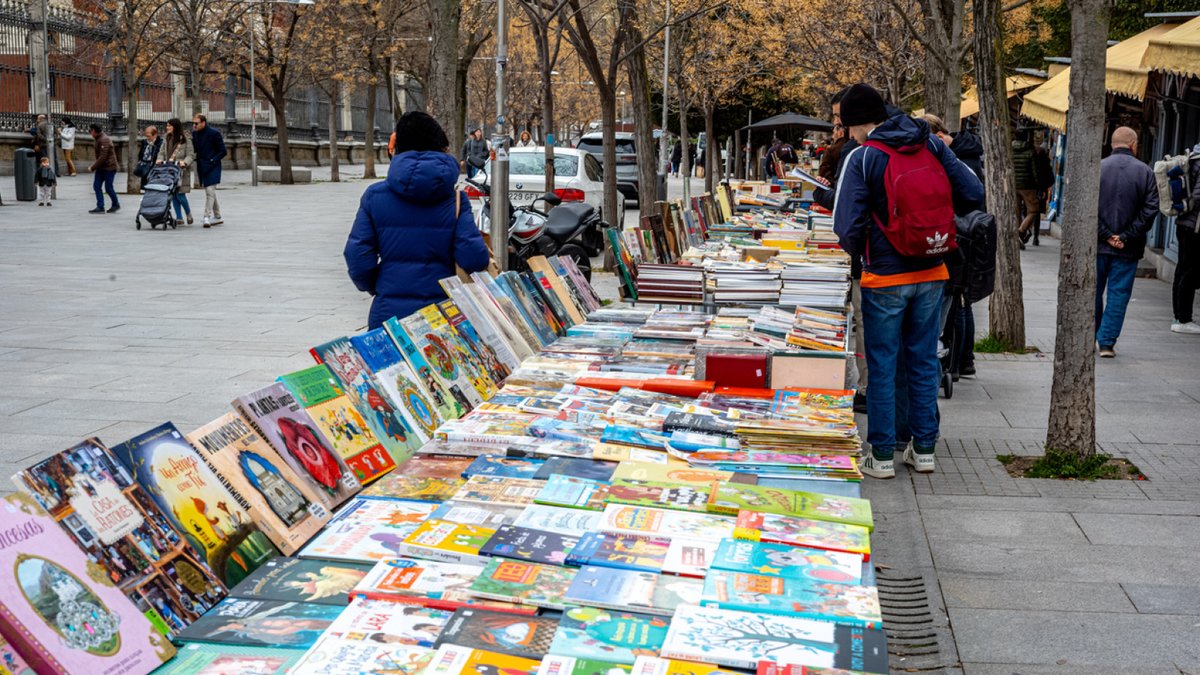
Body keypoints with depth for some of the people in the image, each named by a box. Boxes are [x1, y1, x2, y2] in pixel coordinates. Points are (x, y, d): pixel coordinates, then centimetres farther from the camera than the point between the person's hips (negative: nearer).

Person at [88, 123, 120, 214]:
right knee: (96, 186, 1)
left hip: (109, 167, -10)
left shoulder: (104, 140, -19)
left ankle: (116, 205, 17)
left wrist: (93, 167, -18)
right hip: (101, 167, 10)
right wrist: (95, 164, 8)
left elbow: (103, 157, -24)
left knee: (108, 187, -2)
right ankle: (100, 207, 2)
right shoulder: (98, 139, 13)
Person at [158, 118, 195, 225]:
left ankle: (188, 214, 14)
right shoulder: (166, 138, 12)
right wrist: (160, 159, -4)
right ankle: (179, 217, 9)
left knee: (180, 194, -9)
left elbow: (191, 155, -5)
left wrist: (185, 162, -23)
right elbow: (162, 152, 16)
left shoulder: (185, 139, -4)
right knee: (173, 194, 3)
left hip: (180, 170, -5)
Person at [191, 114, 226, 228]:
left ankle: (207, 217, -13)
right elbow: (194, 150, 18)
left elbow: (222, 151, -8)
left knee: (210, 191, -13)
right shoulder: (194, 133, 8)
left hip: (212, 167, -7)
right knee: (210, 192, 12)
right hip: (202, 167, 7)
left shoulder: (214, 133, -10)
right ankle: (217, 217, 21)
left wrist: (212, 161, -15)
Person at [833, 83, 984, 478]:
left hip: (885, 277, -5)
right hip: (932, 272, 5)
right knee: (924, 361, 14)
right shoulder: (931, 145, 3)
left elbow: (847, 225, -15)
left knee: (882, 366, 5)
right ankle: (924, 449, 21)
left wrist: (857, 252, 6)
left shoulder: (862, 157, -11)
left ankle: (881, 456, 9)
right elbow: (973, 194, 1)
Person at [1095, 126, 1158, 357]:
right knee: (1118, 295, 5)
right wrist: (1127, 237, -7)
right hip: (1128, 250, -1)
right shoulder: (1145, 172, -2)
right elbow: (1150, 209, -7)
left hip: (1098, 244, 1)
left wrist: (1105, 235, -6)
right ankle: (1107, 343, 3)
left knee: (1093, 292, 13)